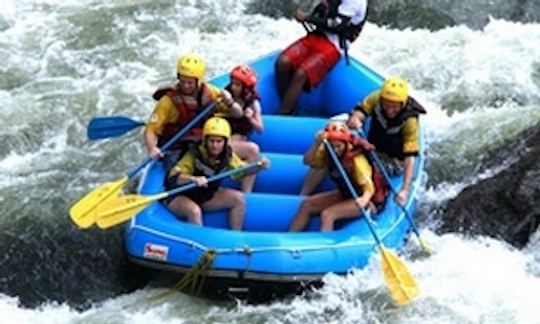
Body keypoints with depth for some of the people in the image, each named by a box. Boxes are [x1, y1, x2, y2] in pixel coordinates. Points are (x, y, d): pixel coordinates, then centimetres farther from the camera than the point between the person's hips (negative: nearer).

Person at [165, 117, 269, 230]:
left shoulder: (228, 156, -9)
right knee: (194, 211, -37)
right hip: (180, 198, -6)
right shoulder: (194, 155, -26)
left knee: (238, 198, -6)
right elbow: (173, 177, -33)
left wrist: (259, 166, -12)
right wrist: (193, 178, -50)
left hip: (205, 197, 6)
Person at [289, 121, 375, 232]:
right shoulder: (327, 153, -10)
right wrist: (317, 143, -40)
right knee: (306, 204, -2)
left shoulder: (356, 159, -28)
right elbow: (309, 161, -23)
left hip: (360, 198, -7)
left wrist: (364, 200, -54)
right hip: (345, 194, 7)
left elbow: (369, 186, -32)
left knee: (327, 215, -26)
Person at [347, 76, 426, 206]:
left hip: (395, 160, -3)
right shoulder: (376, 99, -23)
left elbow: (410, 157, -34)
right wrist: (354, 120, -57)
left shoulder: (410, 122, -31)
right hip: (373, 150, 3)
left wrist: (405, 189, -44)